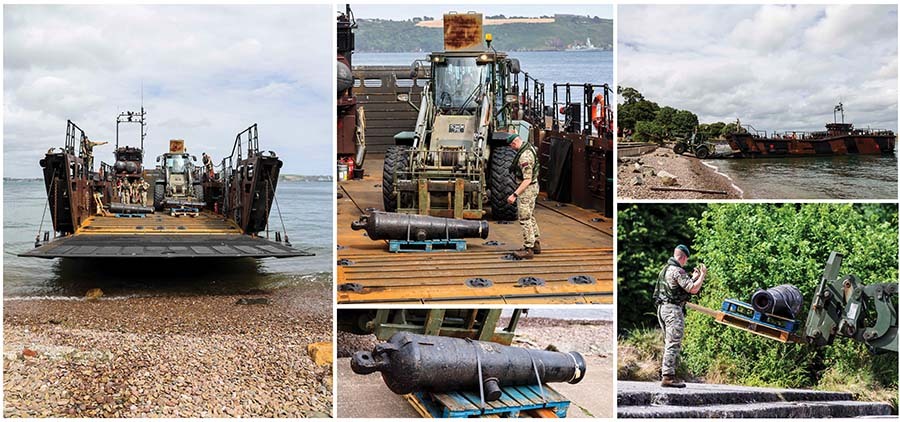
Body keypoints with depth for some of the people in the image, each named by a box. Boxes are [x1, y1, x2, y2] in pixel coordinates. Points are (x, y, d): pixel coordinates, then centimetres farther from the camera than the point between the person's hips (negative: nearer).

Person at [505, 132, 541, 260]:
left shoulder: (525, 156, -27)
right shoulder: (529, 146, 3)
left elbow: (527, 180, -30)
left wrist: (515, 194, -31)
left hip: (527, 188, -11)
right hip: (533, 187, 11)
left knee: (524, 219, -4)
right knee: (530, 216, 20)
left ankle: (528, 249, 1)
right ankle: (536, 244, 28)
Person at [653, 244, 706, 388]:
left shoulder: (665, 269, 17)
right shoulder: (678, 271, -14)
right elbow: (693, 289, -17)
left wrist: (694, 277, 27)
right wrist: (702, 275, -5)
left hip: (662, 308, 10)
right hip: (673, 309, -10)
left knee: (670, 344, 16)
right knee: (673, 344, -9)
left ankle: (667, 373, 17)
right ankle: (668, 377, -11)